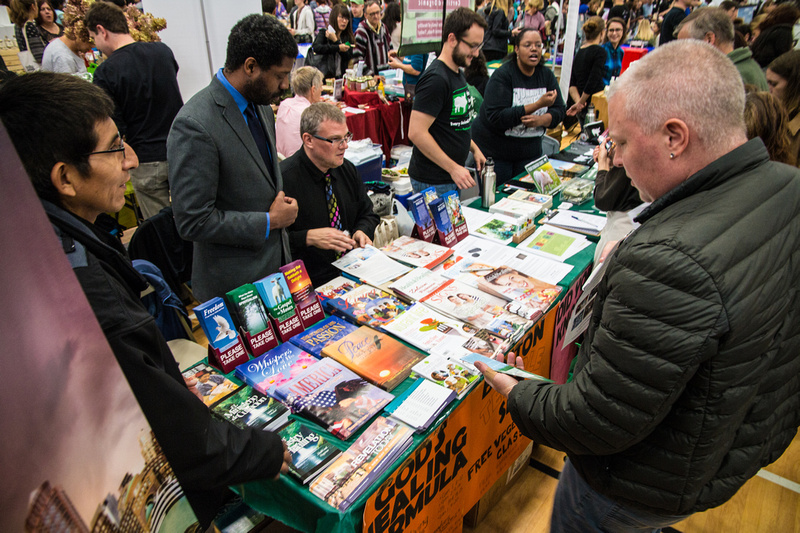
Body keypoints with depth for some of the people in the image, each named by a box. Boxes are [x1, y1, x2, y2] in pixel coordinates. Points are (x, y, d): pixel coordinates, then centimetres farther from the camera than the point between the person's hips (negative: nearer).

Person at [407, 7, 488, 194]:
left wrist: (474, 149, 13)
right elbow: (416, 133, -25)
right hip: (433, 183, -9)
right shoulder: (436, 79, -19)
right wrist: (453, 168, -22)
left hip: (451, 177, 9)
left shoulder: (457, 74, 13)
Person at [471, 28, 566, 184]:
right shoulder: (502, 75, -13)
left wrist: (541, 120, -20)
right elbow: (496, 117, -24)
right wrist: (537, 105, -26)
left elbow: (560, 110, 3)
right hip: (495, 151, -5)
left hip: (530, 151, 5)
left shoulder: (546, 75, 5)